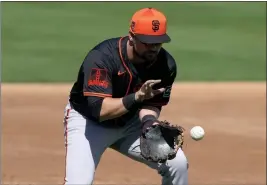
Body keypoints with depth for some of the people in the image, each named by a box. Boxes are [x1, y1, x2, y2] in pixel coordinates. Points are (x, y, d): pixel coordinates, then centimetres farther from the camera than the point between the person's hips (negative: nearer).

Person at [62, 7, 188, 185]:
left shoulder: (166, 64, -16)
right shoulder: (102, 57, -32)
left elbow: (152, 103, -12)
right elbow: (100, 109, -38)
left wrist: (149, 121, -34)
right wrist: (137, 97, -50)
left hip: (130, 123, 5)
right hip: (88, 121, -5)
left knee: (178, 163, -9)